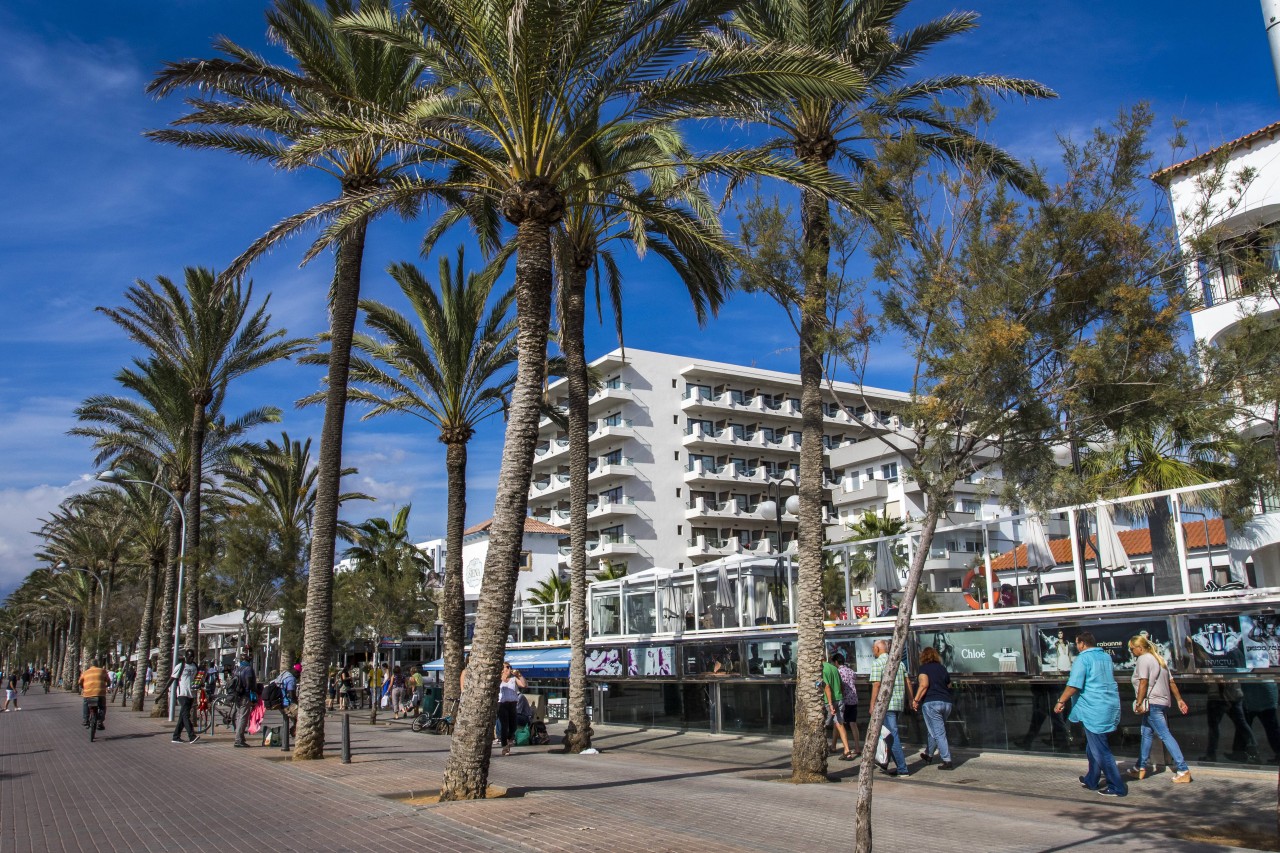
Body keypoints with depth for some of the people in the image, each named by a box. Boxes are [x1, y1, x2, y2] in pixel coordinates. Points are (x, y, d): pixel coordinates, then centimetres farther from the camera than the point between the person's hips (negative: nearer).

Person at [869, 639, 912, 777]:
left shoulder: (877, 663, -8)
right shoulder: (899, 662, 14)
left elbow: (876, 685, -14)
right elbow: (907, 683, 14)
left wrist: (872, 705, -10)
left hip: (886, 703, -8)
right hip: (899, 703, 8)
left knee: (892, 734, -5)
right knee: (890, 733, 18)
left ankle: (902, 769, -6)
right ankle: (885, 762, 25)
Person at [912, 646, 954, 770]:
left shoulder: (924, 668, -3)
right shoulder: (942, 668, 13)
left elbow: (924, 684, -17)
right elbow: (949, 685, 17)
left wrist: (916, 700, -13)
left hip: (931, 702, -6)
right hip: (947, 703, 6)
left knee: (938, 733, -5)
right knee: (934, 730, 20)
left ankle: (947, 761, -10)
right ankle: (928, 755, 33)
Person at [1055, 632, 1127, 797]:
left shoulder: (1082, 659, -14)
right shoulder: (1106, 657, 11)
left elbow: (1074, 686, -20)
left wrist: (1061, 701, -9)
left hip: (1094, 710, -9)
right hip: (1111, 707, 9)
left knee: (1101, 751, -1)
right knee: (1093, 747, 20)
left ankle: (1117, 787, 1)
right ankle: (1091, 780, 29)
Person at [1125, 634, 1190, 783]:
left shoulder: (1143, 660, -11)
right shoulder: (1158, 659, 17)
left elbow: (1143, 683, -18)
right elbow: (1171, 682, 18)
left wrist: (1139, 703, -17)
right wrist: (1179, 700, 20)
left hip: (1152, 703, -10)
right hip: (1163, 702, 10)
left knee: (1165, 735, -9)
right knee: (1146, 734, 14)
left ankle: (1183, 770, -11)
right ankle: (1140, 768, 19)